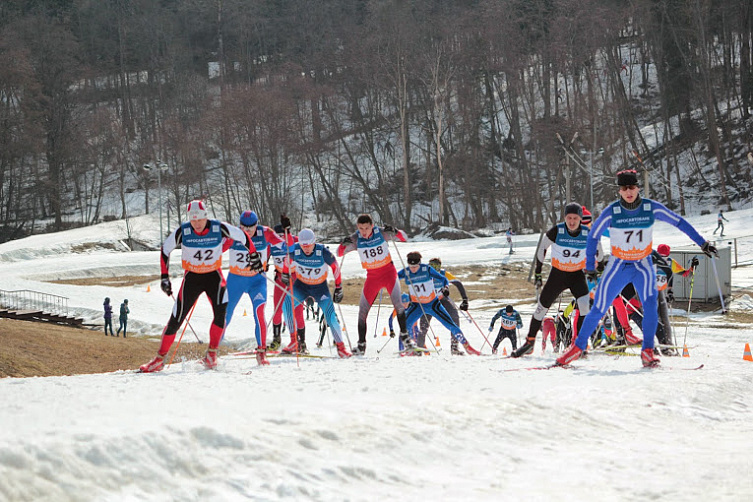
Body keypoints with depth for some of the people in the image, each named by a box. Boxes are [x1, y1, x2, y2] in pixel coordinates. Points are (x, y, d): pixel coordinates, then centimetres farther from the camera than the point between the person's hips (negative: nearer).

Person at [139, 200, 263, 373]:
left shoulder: (219, 228, -18)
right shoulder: (183, 231, -17)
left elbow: (243, 236, -1)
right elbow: (165, 249, -1)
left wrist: (254, 256, 9)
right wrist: (165, 277, -4)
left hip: (214, 275, 0)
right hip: (191, 277, 0)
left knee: (220, 311, -26)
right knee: (176, 319, -3)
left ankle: (212, 354, -13)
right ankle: (160, 359, 11)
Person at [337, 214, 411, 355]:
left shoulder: (381, 233, -14)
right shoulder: (355, 239, -10)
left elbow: (404, 238, -10)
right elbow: (339, 253, -9)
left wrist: (394, 232, -32)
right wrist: (344, 245, -32)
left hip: (388, 272, -2)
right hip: (372, 277, 2)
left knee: (398, 304, -22)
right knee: (362, 311, -2)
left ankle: (404, 335, -8)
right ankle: (361, 345, 7)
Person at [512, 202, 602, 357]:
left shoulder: (587, 233, -15)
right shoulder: (557, 231, -18)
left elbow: (597, 252, 5)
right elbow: (542, 248, -2)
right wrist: (538, 273, 1)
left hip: (577, 275, 0)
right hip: (557, 274, 0)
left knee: (585, 305, -23)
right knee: (542, 307, 5)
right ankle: (529, 343, 23)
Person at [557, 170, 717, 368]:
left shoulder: (651, 208, -12)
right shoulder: (611, 212, -15)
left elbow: (679, 222, -3)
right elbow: (593, 236, -2)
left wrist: (702, 243, -6)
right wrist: (590, 267, 1)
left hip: (643, 265, 0)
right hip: (618, 266, 0)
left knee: (650, 305, -22)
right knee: (598, 310, -1)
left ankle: (647, 352, -13)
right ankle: (578, 347, 18)